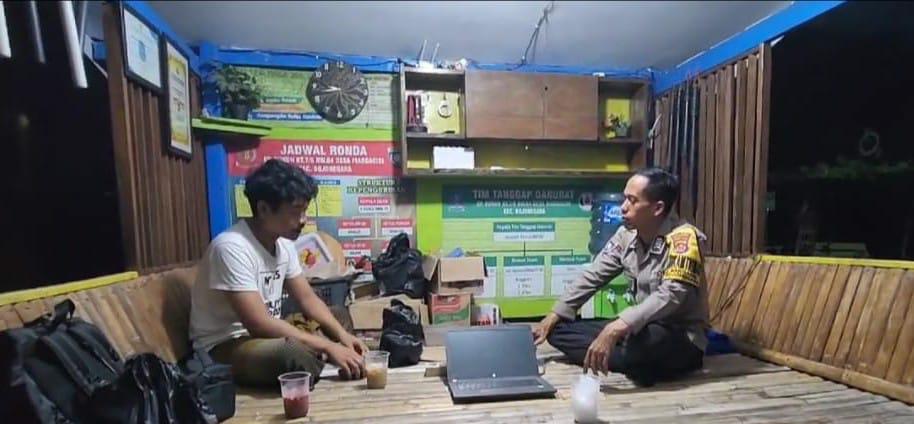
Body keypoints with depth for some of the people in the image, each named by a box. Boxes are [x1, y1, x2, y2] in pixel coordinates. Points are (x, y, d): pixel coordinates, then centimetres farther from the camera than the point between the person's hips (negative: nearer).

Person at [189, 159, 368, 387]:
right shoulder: (231, 248, -26)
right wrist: (327, 347, -30)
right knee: (294, 352, -36)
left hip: (266, 336, 8)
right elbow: (259, 324, -30)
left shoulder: (284, 244, 0)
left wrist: (343, 335, -10)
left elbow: (307, 298, 5)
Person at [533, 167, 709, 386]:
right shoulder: (627, 235, 0)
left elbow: (670, 295, -33)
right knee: (559, 330, -4)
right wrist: (552, 317, -1)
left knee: (645, 338, -43)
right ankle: (638, 366, -14)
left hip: (684, 340, -7)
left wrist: (616, 328, -43)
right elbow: (592, 276, 4)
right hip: (643, 329, 8)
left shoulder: (683, 238, -20)